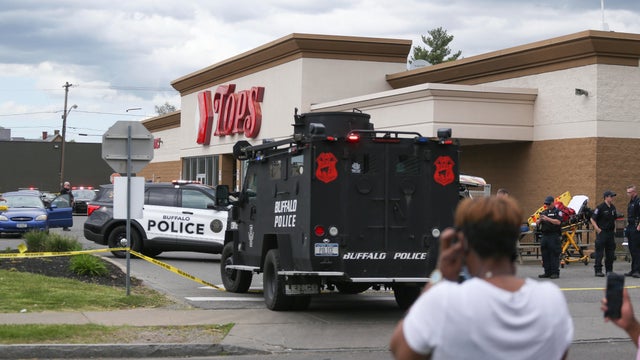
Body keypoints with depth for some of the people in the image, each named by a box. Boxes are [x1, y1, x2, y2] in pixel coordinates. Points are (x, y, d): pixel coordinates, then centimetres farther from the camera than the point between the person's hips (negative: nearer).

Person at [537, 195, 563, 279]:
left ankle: (555, 273, -6)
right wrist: (539, 220, -7)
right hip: (545, 236, 6)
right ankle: (547, 272, 12)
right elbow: (537, 223, 15)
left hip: (554, 236, -6)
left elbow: (558, 222, -14)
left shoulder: (557, 212, 1)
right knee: (545, 255, 6)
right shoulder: (544, 212, 18)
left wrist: (548, 219, -20)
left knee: (554, 255, -7)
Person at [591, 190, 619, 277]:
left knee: (610, 252, 10)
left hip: (610, 232, 7)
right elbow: (592, 219, -10)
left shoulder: (613, 207, 10)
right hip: (602, 232, -7)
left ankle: (609, 270, 18)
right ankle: (598, 270, -2)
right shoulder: (600, 207, -11)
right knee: (599, 252, -5)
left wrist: (614, 228, 13)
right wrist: (597, 229, -15)